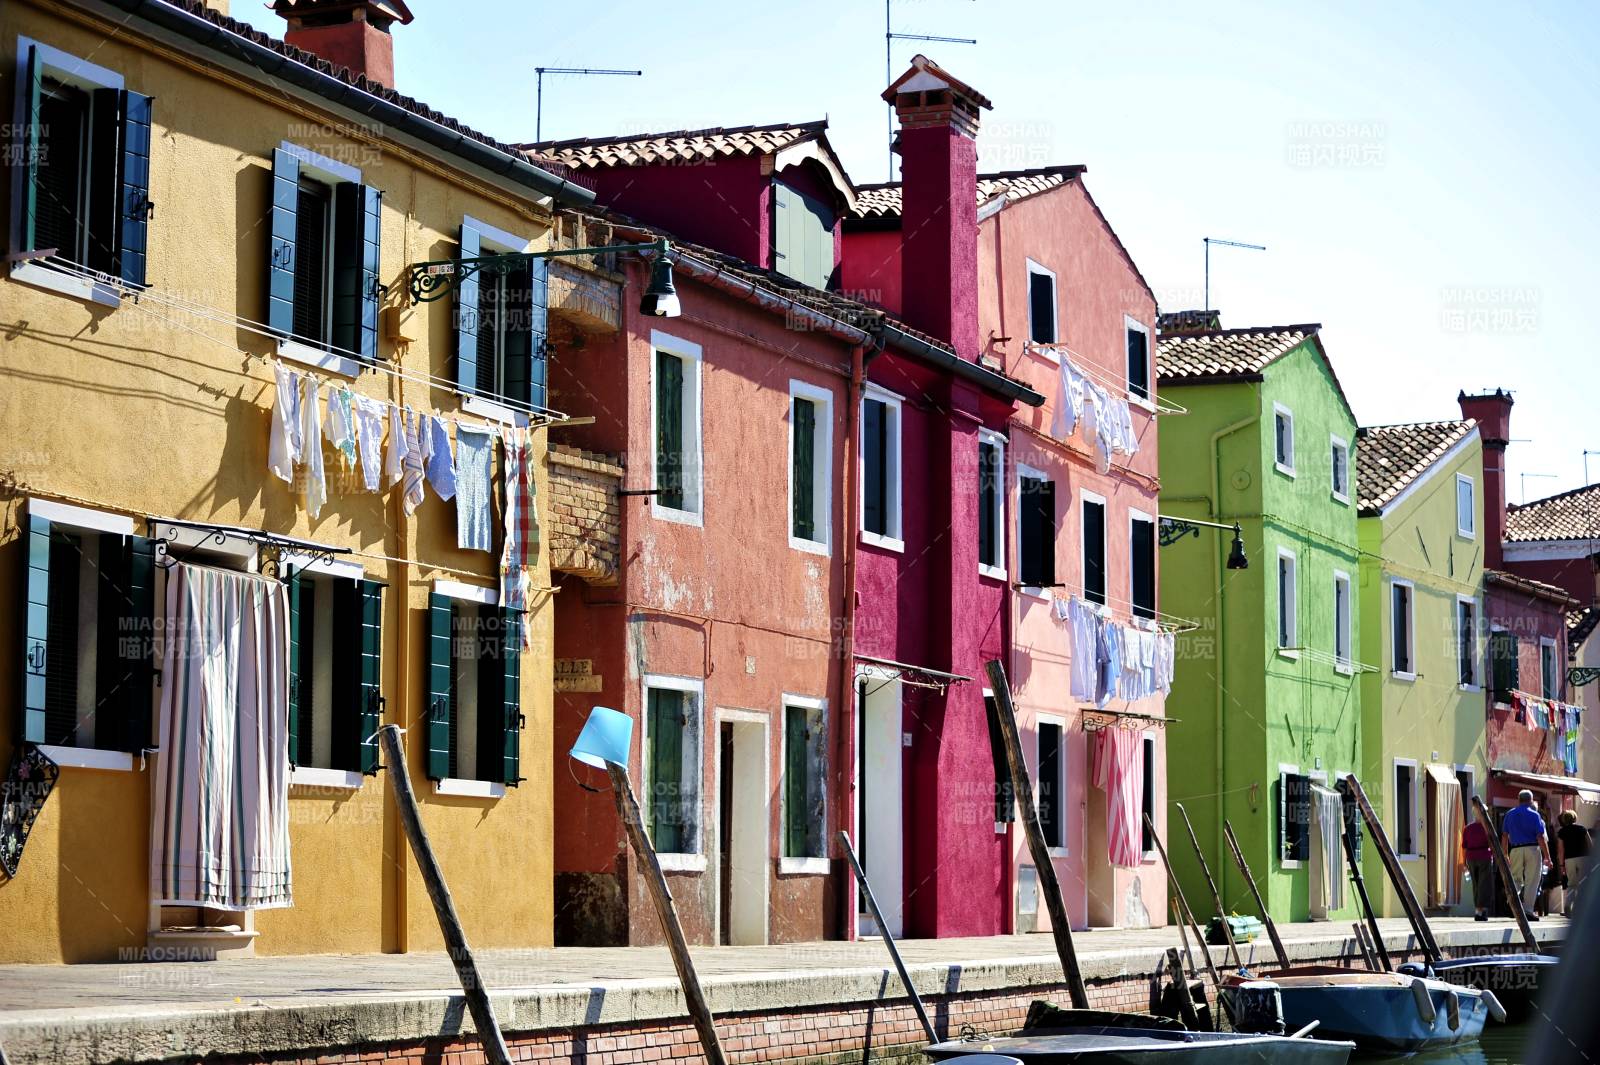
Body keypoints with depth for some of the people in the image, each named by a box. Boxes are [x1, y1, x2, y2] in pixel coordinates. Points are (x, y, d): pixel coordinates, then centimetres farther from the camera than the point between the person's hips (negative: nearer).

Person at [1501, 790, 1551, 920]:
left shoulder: (1509, 814, 9)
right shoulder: (1534, 815, -3)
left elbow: (1504, 836, 10)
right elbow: (1540, 837, -8)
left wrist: (1505, 854, 18)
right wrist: (1547, 857, -6)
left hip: (1515, 850, 3)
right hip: (1532, 849, -3)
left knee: (1515, 879, 12)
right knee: (1532, 880, 1)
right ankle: (1528, 910, -1)